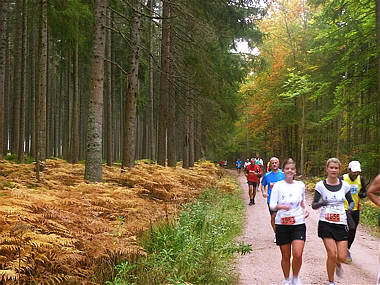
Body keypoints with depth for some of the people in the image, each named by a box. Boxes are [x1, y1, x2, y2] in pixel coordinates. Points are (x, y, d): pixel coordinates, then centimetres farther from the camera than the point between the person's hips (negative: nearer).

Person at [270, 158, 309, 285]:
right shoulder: (278, 186, -3)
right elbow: (272, 205, -8)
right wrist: (281, 206, -28)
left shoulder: (300, 185, 5)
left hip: (298, 224, 1)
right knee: (285, 256, 7)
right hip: (282, 225, -1)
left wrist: (305, 209, 3)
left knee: (298, 255, -12)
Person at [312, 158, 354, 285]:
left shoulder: (344, 185, 2)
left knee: (342, 257, -3)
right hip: (326, 223, -2)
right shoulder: (320, 185, -3)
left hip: (341, 223, 2)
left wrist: (350, 207, -7)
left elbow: (351, 201, 16)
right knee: (332, 255, -10)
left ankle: (338, 264, 35)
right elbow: (313, 205, 0)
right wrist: (321, 203, -22)